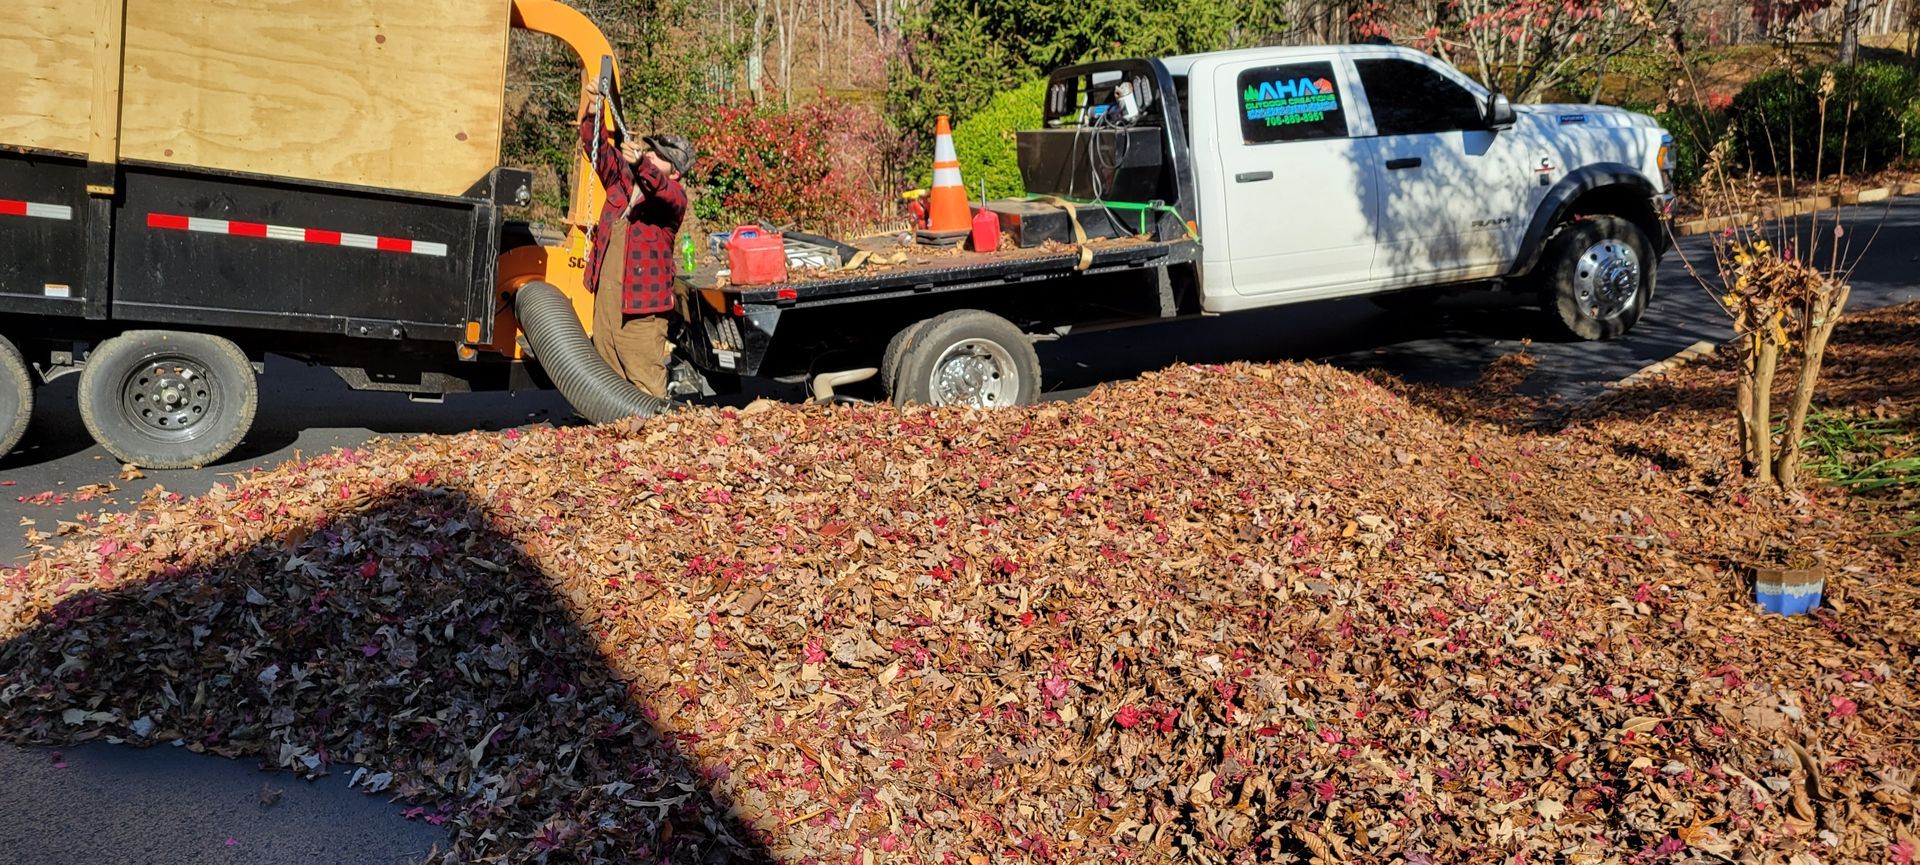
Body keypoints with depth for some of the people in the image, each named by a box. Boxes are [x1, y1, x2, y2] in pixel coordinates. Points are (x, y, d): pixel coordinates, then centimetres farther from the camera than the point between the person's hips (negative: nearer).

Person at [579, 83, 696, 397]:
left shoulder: (674, 196, -8)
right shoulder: (622, 179, 11)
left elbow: (660, 190, -30)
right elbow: (597, 145, 11)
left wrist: (640, 164, -49)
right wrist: (594, 109, -5)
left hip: (641, 306, -7)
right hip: (605, 298, 7)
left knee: (647, 385, -5)